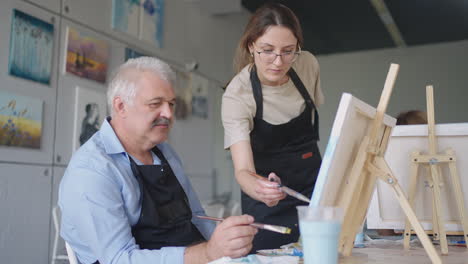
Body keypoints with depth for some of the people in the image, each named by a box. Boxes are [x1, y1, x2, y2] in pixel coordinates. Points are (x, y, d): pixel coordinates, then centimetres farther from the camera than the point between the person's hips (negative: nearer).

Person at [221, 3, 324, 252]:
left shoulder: (308, 65, -10)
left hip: (313, 184, 4)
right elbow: (243, 169, -32)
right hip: (268, 203, -4)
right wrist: (258, 189, -54)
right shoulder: (236, 96, -24)